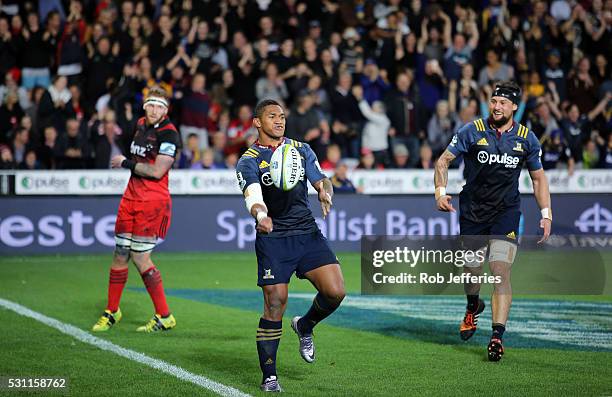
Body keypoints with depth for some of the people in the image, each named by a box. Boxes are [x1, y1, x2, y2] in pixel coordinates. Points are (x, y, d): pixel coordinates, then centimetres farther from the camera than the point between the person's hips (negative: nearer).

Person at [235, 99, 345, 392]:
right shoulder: (249, 161, -2)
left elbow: (321, 180, 11)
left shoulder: (301, 149, 13)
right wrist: (260, 215, -41)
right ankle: (269, 376, 3)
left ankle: (305, 326, 21)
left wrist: (325, 193, -14)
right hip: (273, 238, -4)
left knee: (335, 291, -11)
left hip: (308, 233, 4)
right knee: (275, 305, -9)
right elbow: (253, 196, -18)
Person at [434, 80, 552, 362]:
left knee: (501, 270, -18)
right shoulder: (472, 131, -6)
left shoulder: (526, 139, 0)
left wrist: (546, 214, 2)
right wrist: (441, 191, -19)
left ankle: (497, 336, -22)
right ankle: (473, 307, 46)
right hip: (472, 210, 1)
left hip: (506, 212, -1)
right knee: (472, 272, 11)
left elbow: (538, 177, 12)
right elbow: (443, 160, -2)